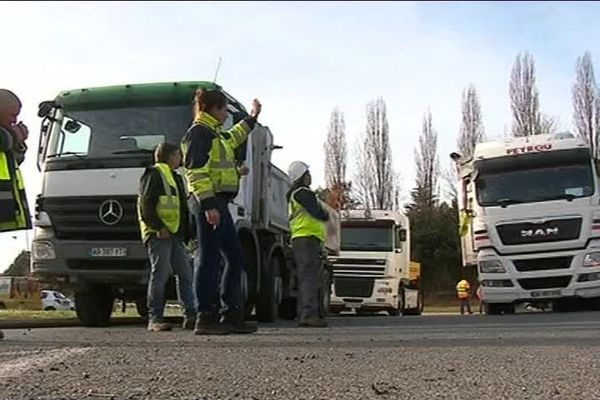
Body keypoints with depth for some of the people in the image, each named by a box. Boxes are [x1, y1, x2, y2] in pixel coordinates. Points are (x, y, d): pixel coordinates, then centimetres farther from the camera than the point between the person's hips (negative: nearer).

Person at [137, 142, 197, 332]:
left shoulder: (175, 177, 26)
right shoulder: (154, 174, -2)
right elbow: (145, 205, -13)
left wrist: (186, 232, 17)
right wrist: (159, 227, -19)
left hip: (175, 234, 9)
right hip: (159, 234, -9)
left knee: (185, 274, 4)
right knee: (160, 275, -10)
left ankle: (190, 316, 6)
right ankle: (154, 319, -5)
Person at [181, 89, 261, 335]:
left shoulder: (215, 134, 24)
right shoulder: (199, 132, -7)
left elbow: (233, 139, 48)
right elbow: (195, 171, -18)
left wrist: (252, 118, 57)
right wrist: (208, 204, -26)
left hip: (219, 204, 11)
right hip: (210, 203, -11)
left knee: (236, 259, 11)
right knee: (209, 259, -9)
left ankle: (232, 315, 16)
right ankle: (206, 318, -5)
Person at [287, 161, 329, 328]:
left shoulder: (294, 195, 27)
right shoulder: (303, 192, -7)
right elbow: (318, 213, -18)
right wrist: (326, 215, 2)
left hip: (300, 239, 10)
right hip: (307, 238, -10)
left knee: (308, 277, 11)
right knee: (309, 276, -16)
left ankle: (307, 314, 12)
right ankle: (309, 314, -22)